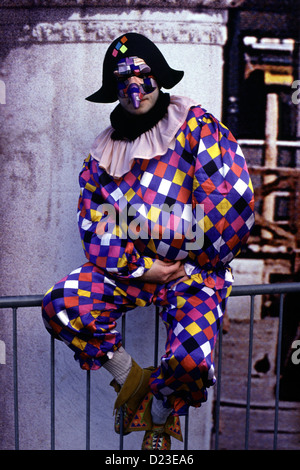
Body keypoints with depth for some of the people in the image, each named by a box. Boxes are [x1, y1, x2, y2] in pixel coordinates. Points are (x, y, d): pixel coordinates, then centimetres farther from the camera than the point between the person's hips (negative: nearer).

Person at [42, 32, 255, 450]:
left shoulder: (196, 126, -6)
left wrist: (196, 265, -7)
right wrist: (142, 268, -10)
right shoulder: (104, 152, 7)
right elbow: (95, 227, 2)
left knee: (191, 359, -27)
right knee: (59, 307, -17)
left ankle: (159, 415, 13)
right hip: (129, 267, 4)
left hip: (194, 269, -4)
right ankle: (131, 379, 9)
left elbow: (234, 203, -14)